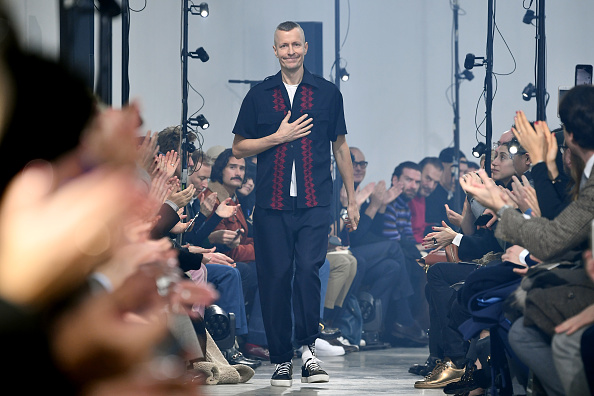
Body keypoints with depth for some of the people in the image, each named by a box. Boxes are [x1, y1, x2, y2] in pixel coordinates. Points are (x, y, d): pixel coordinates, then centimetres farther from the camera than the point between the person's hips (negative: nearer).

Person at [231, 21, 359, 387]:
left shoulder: (327, 93, 9)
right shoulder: (259, 95, 9)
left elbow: (340, 147, 15)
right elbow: (239, 147, 10)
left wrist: (352, 198, 14)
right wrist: (278, 137, -5)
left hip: (314, 204, -1)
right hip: (272, 204, 1)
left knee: (308, 270, -17)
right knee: (274, 278, 0)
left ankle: (309, 349, -6)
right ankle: (282, 359, 8)